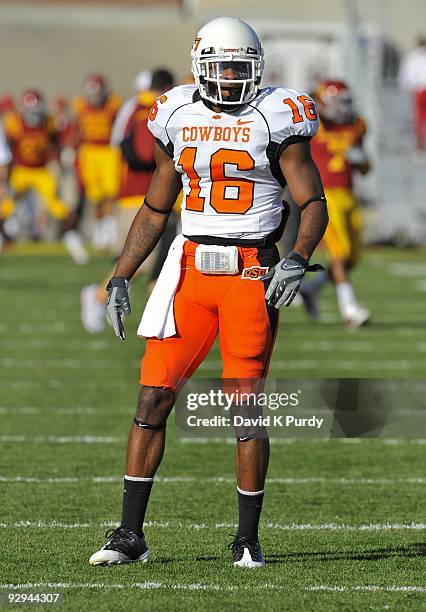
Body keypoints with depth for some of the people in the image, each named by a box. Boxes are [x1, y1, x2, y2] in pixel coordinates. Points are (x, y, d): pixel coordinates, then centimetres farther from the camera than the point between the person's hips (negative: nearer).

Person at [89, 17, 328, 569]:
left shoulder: (277, 119, -3)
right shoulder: (178, 119, 9)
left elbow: (314, 204, -2)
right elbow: (155, 209, 18)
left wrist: (298, 260, -20)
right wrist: (120, 277, 12)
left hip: (252, 274, -3)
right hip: (190, 269, 3)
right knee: (153, 396, -3)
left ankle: (248, 539, 9)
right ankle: (130, 534, 2)